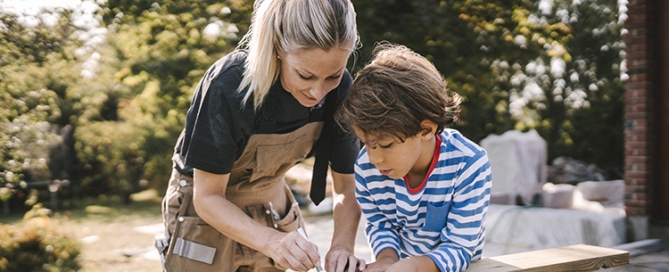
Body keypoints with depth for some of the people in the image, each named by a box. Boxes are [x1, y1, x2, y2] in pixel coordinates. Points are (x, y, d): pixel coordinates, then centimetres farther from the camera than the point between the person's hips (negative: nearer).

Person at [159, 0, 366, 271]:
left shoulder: (340, 90, -20)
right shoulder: (229, 86, -32)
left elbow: (346, 187, -12)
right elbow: (208, 197, -25)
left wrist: (342, 246, -31)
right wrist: (273, 242, -40)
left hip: (271, 206, 4)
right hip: (208, 210, -3)